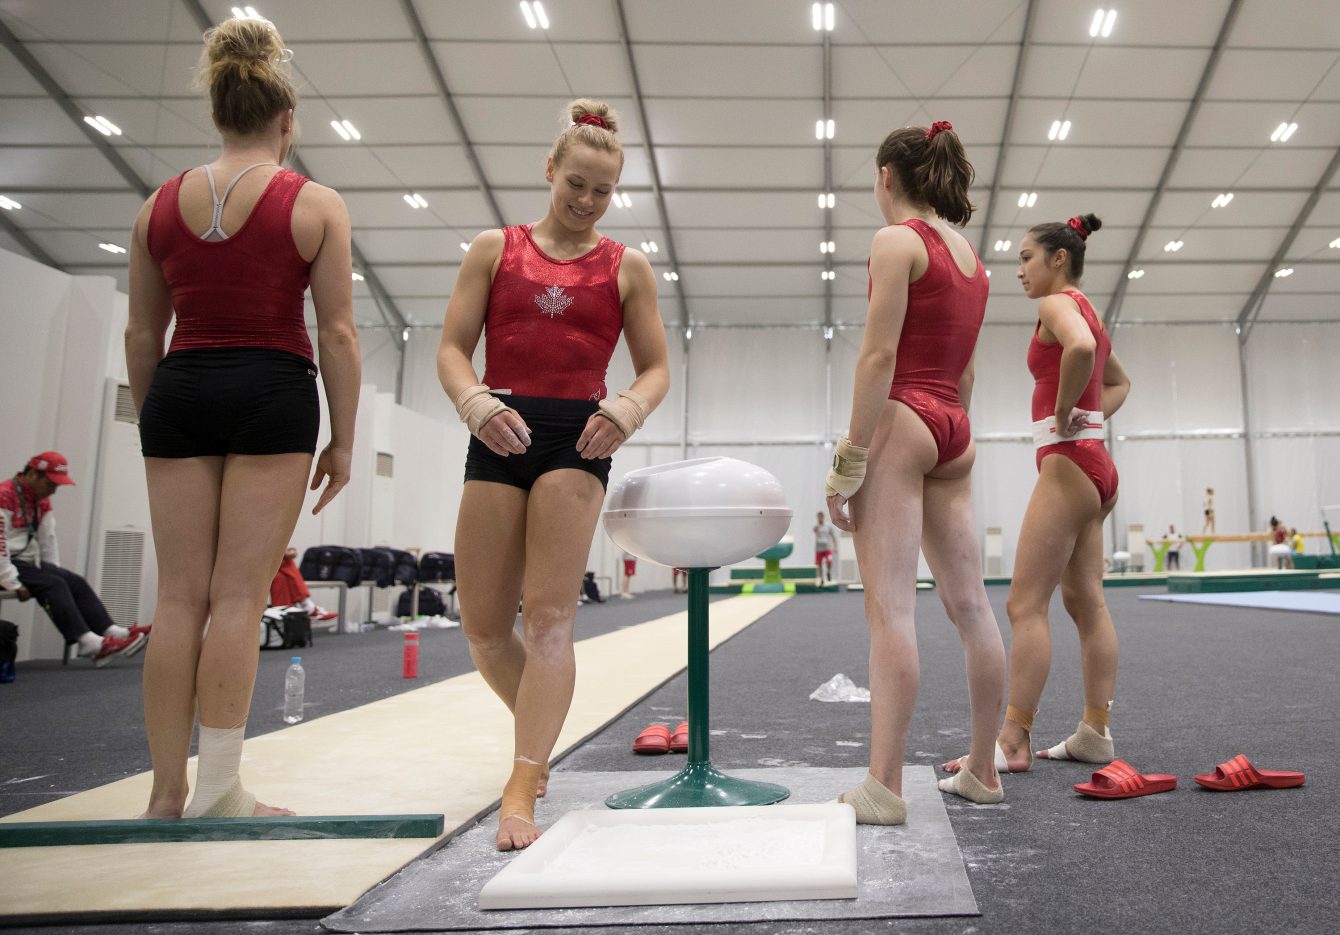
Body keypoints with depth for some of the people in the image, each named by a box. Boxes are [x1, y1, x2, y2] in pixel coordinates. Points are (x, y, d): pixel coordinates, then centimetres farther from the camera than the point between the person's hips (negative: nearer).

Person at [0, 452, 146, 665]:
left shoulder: (42, 501, 12)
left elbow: (48, 541, 14)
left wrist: (55, 572, 7)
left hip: (29, 562, 9)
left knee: (75, 582, -5)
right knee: (52, 584, -25)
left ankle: (112, 632, -14)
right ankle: (87, 642, -34)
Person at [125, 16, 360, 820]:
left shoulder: (162, 203, 10)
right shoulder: (315, 204, 0)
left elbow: (141, 332, 12)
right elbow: (338, 333, -4)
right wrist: (343, 440, 1)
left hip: (180, 392, 4)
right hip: (273, 393, -3)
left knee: (180, 595, 7)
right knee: (239, 594, -1)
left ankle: (167, 791, 13)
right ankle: (218, 788, 3)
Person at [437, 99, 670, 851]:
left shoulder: (627, 267, 10)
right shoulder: (495, 249, 12)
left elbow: (656, 367, 10)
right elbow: (452, 348, 6)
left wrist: (628, 409, -13)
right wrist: (476, 403, -15)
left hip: (578, 436, -2)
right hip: (500, 436, 2)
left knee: (549, 618, -9)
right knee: (483, 626, 5)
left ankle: (522, 792, -3)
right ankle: (540, 734, 32)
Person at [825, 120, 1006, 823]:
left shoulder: (898, 240, -5)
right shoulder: (969, 254, 19)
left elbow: (880, 355, -15)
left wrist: (850, 458, -15)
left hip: (903, 422, -8)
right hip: (954, 430, 9)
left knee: (889, 608, -10)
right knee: (969, 604, 10)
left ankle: (883, 788, -9)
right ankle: (982, 771, 20)